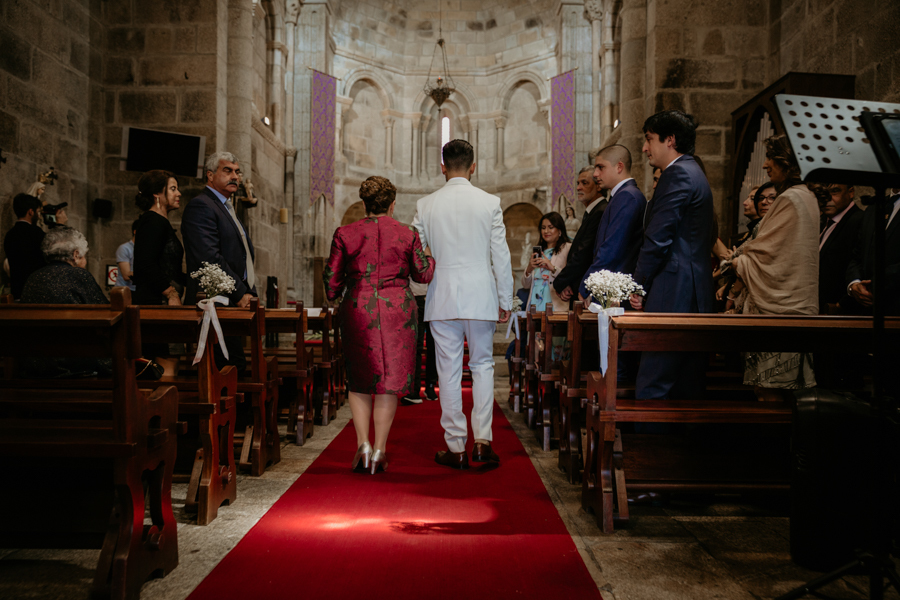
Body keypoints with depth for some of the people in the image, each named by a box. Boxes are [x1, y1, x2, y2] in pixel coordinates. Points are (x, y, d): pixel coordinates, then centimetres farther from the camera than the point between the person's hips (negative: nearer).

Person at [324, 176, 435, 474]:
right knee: (390, 380, 6)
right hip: (397, 311, 0)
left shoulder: (345, 233, 1)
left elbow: (331, 278, 3)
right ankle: (380, 450, 8)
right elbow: (423, 273, 8)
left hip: (358, 311, 1)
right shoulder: (407, 234, 1)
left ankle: (363, 444, 2)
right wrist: (432, 258, 29)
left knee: (359, 380, 13)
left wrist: (334, 296, 24)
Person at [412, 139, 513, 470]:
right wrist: (505, 300, 7)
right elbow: (501, 256, -1)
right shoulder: (490, 203, -2)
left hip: (442, 296, 0)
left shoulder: (425, 205, 0)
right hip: (480, 295, 0)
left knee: (449, 370, 5)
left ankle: (456, 448, 11)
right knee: (482, 365, 11)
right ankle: (483, 440, 7)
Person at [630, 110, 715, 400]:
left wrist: (638, 286, -7)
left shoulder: (677, 175, -9)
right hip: (695, 296, 11)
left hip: (672, 294, -11)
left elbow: (657, 239, -16)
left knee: (652, 386, -10)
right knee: (685, 384, 12)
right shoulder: (694, 173, 22)